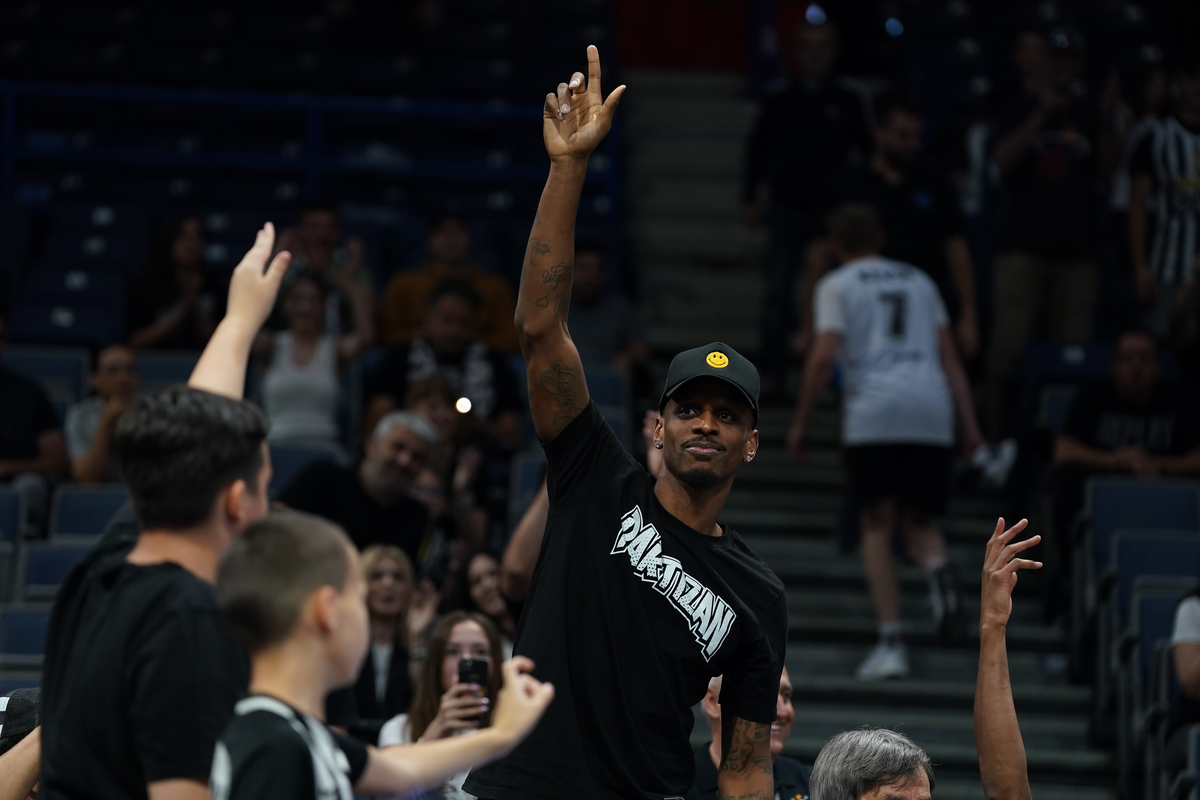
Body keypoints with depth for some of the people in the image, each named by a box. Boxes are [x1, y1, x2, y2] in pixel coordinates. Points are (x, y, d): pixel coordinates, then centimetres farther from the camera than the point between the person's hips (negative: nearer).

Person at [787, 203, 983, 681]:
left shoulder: (836, 286, 10)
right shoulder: (919, 280, 23)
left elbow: (824, 356, -3)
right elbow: (949, 357, 16)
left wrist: (801, 423, 4)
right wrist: (970, 427, 14)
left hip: (872, 414, -3)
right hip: (931, 412, 3)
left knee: (877, 528, 3)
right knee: (918, 522, 14)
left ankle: (891, 643, -7)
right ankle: (940, 572, -21)